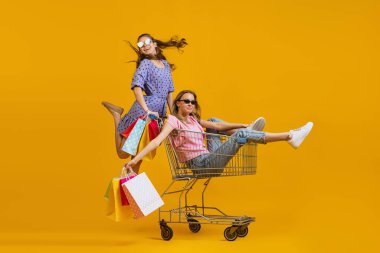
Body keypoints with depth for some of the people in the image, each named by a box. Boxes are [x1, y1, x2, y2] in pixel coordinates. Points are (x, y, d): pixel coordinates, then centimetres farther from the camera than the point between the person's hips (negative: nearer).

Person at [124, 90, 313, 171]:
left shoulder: (193, 119, 17)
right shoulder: (173, 120, -8)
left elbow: (219, 126, 16)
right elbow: (156, 141, -20)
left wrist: (244, 125, 9)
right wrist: (135, 160, -33)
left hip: (208, 160, 9)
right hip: (199, 165, -9)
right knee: (240, 135, -18)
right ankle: (290, 136, -19)